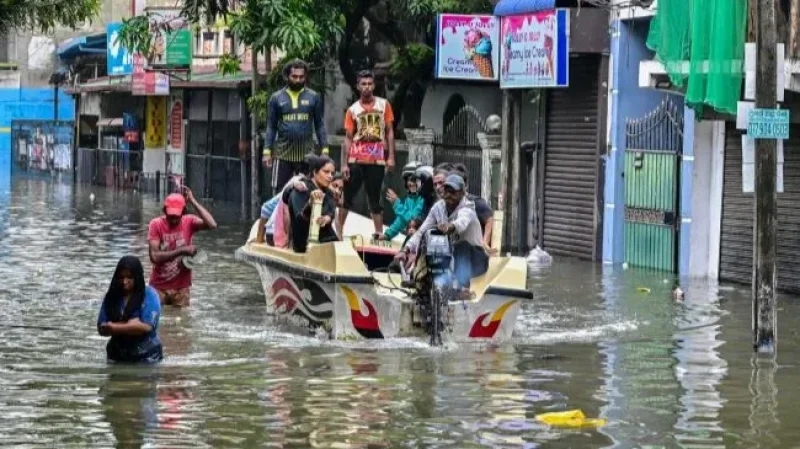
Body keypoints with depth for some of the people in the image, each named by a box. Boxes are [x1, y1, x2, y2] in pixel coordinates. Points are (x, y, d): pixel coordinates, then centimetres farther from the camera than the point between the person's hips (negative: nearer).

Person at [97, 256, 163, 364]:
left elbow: (146, 326, -17)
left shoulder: (149, 295, -7)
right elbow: (102, 328, -1)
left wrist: (114, 327, -15)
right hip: (118, 356, 3)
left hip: (146, 357, -3)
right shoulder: (111, 296, 3)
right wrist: (130, 325, -16)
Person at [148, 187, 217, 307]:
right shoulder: (156, 224, -10)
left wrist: (192, 201, -25)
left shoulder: (189, 222, -6)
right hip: (158, 287, -1)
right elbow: (154, 256, -19)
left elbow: (212, 225, -26)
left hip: (181, 288, 1)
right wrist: (182, 250, -22)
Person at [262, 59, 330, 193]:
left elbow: (319, 125, 5)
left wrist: (325, 149, -2)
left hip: (306, 153, 0)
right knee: (279, 192, 2)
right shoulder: (276, 98, 4)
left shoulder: (313, 97, 2)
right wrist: (267, 151, -2)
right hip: (282, 153, 0)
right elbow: (271, 127, 5)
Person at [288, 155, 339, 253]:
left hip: (326, 239, 6)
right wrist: (311, 202, -44)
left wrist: (326, 219, -32)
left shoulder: (328, 193, 14)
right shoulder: (300, 191, -5)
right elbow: (300, 218, -23)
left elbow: (332, 213, -7)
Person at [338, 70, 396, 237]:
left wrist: (391, 157, -2)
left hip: (377, 160, 0)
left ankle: (379, 234, 7)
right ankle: (338, 231, 12)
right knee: (347, 196, 4)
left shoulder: (384, 105, 4)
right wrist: (344, 164, -4)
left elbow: (389, 132, 5)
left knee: (375, 199, 5)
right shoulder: (352, 110, 3)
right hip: (356, 160, 0)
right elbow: (348, 138, 2)